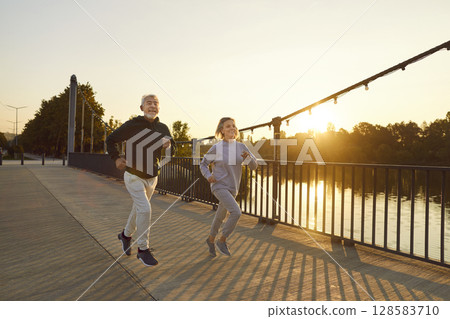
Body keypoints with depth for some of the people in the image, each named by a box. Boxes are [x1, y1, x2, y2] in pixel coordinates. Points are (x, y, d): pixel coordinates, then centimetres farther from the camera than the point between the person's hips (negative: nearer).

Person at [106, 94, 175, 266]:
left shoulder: (163, 128, -1)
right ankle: (143, 249, 0)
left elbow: (173, 148, 8)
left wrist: (168, 145, -15)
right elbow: (111, 139, 0)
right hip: (133, 176, -5)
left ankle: (126, 235, 45)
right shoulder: (132, 125, -12)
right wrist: (116, 158, -12)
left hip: (152, 177, 5)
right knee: (145, 209, -16)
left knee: (138, 209, 19)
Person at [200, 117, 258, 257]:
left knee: (220, 217, 17)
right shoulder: (216, 148, -7)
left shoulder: (241, 147, 1)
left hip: (232, 188, 5)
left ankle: (211, 239, 44)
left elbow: (254, 166, 0)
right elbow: (203, 164, 6)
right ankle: (222, 241, 1)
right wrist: (208, 176, -13)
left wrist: (248, 156, -21)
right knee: (236, 212, -21)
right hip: (219, 186, -5)